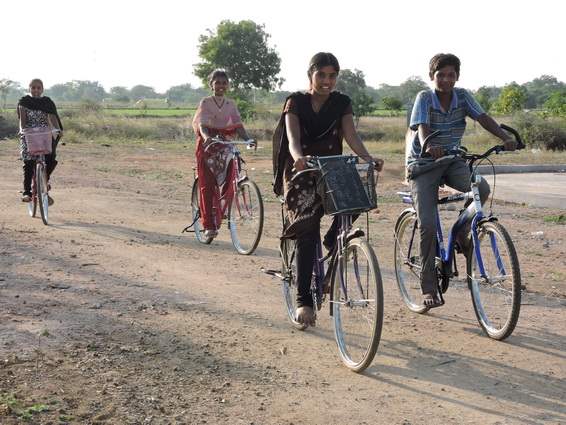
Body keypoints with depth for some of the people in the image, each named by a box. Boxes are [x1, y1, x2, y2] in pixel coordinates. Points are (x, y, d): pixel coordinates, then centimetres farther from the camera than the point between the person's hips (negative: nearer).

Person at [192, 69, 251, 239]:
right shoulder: (205, 103, -1)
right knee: (207, 186, -5)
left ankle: (218, 218, 8)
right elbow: (202, 124, -15)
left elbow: (238, 126, 0)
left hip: (224, 146, 3)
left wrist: (248, 139, -20)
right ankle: (209, 225, -3)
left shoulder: (231, 104, 9)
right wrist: (206, 137, -37)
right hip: (207, 146, -3)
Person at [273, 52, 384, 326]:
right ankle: (303, 300, -17)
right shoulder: (296, 102, -3)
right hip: (301, 172, -3)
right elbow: (292, 137, -18)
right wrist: (299, 157, -42)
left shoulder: (341, 103, 5)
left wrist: (369, 158, -30)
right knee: (307, 230, -19)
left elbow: (351, 136, -9)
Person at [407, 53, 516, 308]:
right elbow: (422, 128, -28)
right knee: (427, 225, -14)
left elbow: (483, 118, -16)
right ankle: (429, 288, 0)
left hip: (452, 161, 3)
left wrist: (505, 138, -34)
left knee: (482, 189, -28)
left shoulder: (462, 96, -3)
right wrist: (429, 146, -51)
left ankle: (461, 232, 2)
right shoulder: (424, 98, -13)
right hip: (423, 164, -3)